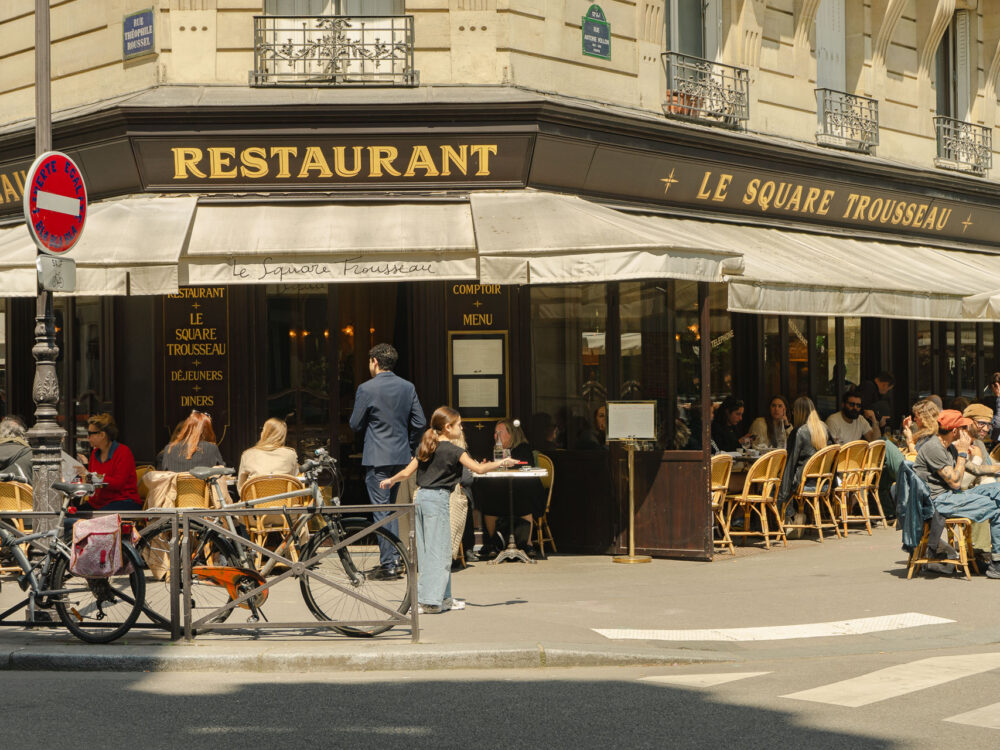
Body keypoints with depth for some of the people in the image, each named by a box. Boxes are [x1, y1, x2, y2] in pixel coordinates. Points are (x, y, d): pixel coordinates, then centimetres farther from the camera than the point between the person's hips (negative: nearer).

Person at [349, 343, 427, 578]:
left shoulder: (366, 389, -12)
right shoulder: (408, 387, 4)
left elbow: (355, 424, -6)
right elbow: (419, 422, 5)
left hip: (377, 457, -6)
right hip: (401, 456, 6)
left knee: (381, 509, -1)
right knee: (391, 506, 18)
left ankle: (388, 565, -1)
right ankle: (395, 559, 18)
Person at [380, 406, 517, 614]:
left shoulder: (426, 448, 12)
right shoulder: (453, 450, -7)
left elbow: (406, 472, 15)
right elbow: (479, 468, -11)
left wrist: (391, 480, 35)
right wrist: (501, 463, 4)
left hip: (420, 497, 8)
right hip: (438, 498, -8)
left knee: (427, 550, 11)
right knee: (438, 551, -4)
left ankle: (443, 598, 19)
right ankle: (428, 600, -7)